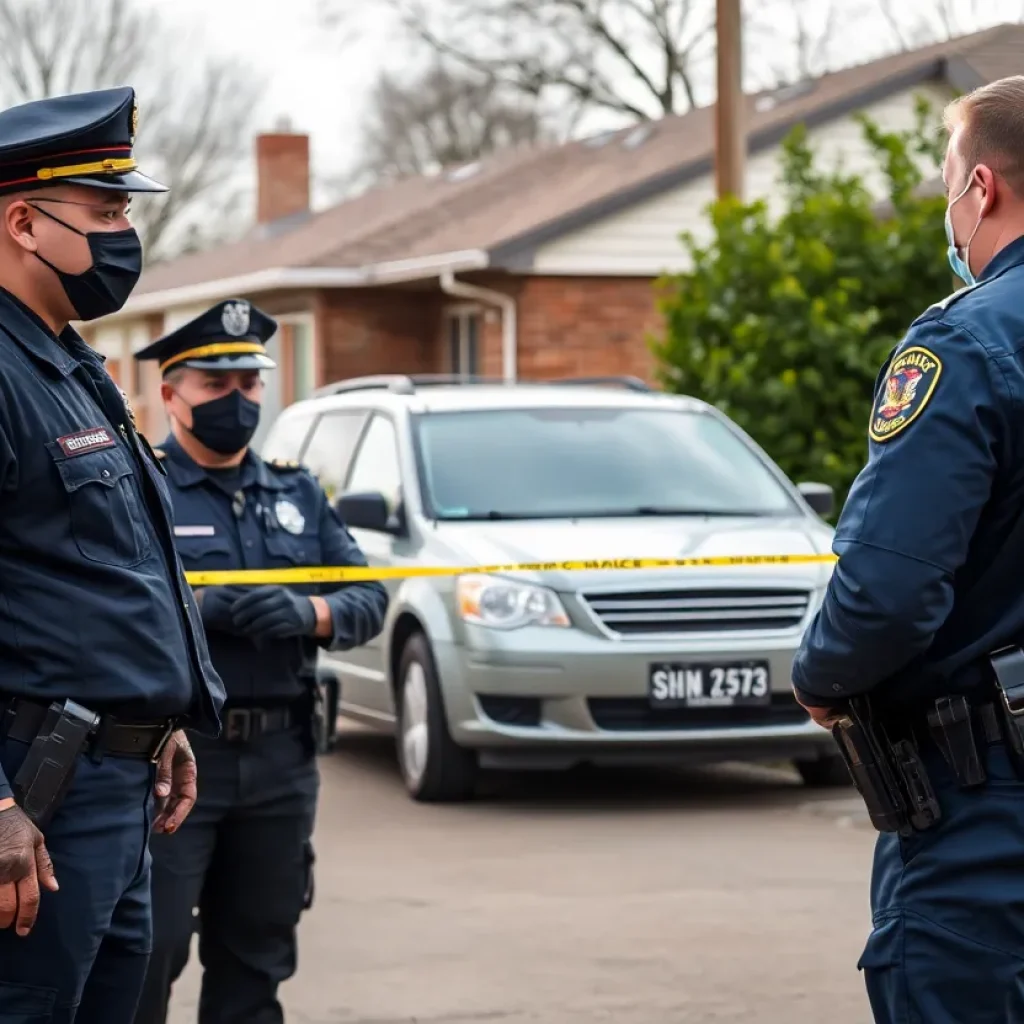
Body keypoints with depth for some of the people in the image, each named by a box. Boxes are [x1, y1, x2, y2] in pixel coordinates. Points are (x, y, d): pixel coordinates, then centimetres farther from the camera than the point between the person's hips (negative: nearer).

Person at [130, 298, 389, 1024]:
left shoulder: (297, 493, 16)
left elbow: (370, 599, 11)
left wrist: (313, 614, -10)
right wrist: (202, 608, -23)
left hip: (282, 759, 5)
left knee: (256, 960, 11)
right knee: (149, 951, -7)